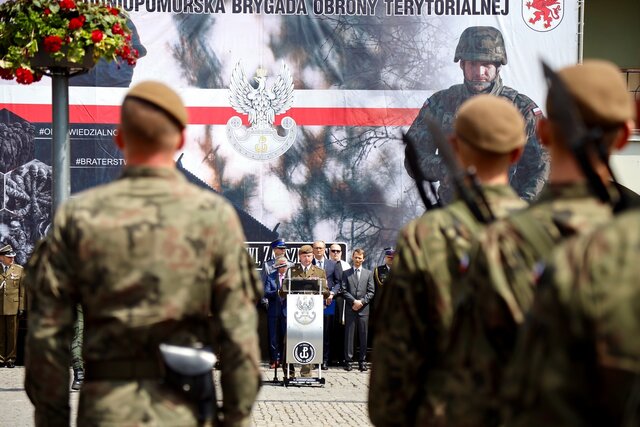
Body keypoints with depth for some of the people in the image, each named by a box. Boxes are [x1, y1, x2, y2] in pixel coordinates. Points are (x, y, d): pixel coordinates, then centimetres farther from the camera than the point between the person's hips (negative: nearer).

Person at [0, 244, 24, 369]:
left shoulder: (19, 270, 7)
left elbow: (23, 289, 5)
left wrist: (22, 306, 1)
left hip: (13, 306, 0)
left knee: (12, 334, 2)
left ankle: (11, 359, 8)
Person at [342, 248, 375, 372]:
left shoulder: (368, 273, 11)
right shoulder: (346, 273, 9)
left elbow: (371, 292, 5)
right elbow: (344, 291, 1)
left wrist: (361, 302, -8)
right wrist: (354, 301, -11)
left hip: (363, 309, 1)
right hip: (350, 309, -1)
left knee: (363, 335, 2)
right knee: (349, 334, -2)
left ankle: (362, 361, 6)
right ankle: (348, 360, 1)